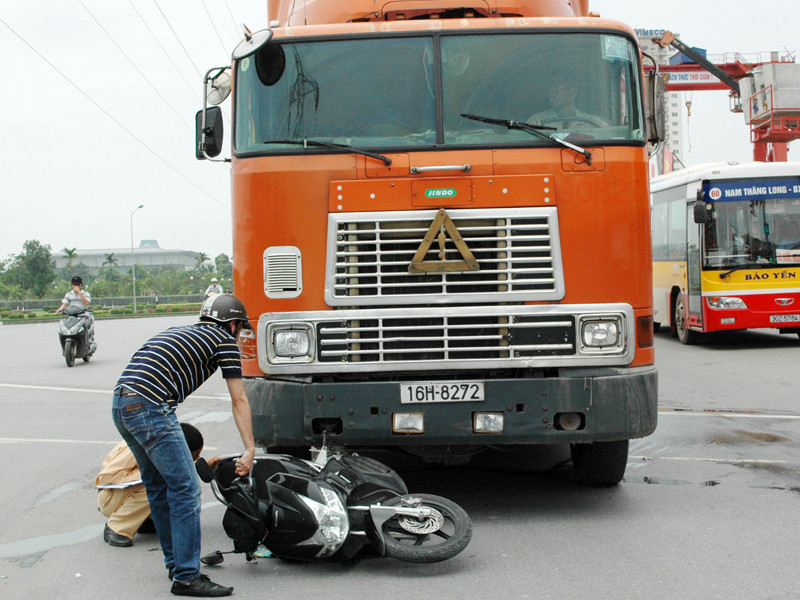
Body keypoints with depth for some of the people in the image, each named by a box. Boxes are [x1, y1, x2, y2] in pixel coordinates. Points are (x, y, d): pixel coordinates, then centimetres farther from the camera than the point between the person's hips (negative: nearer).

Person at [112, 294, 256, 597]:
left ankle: (175, 561, 29)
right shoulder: (225, 340, 8)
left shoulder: (180, 331, 30)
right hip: (151, 408, -9)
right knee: (186, 490, -4)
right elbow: (239, 400, 4)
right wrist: (250, 449, 2)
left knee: (158, 486, 20)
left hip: (120, 405, 9)